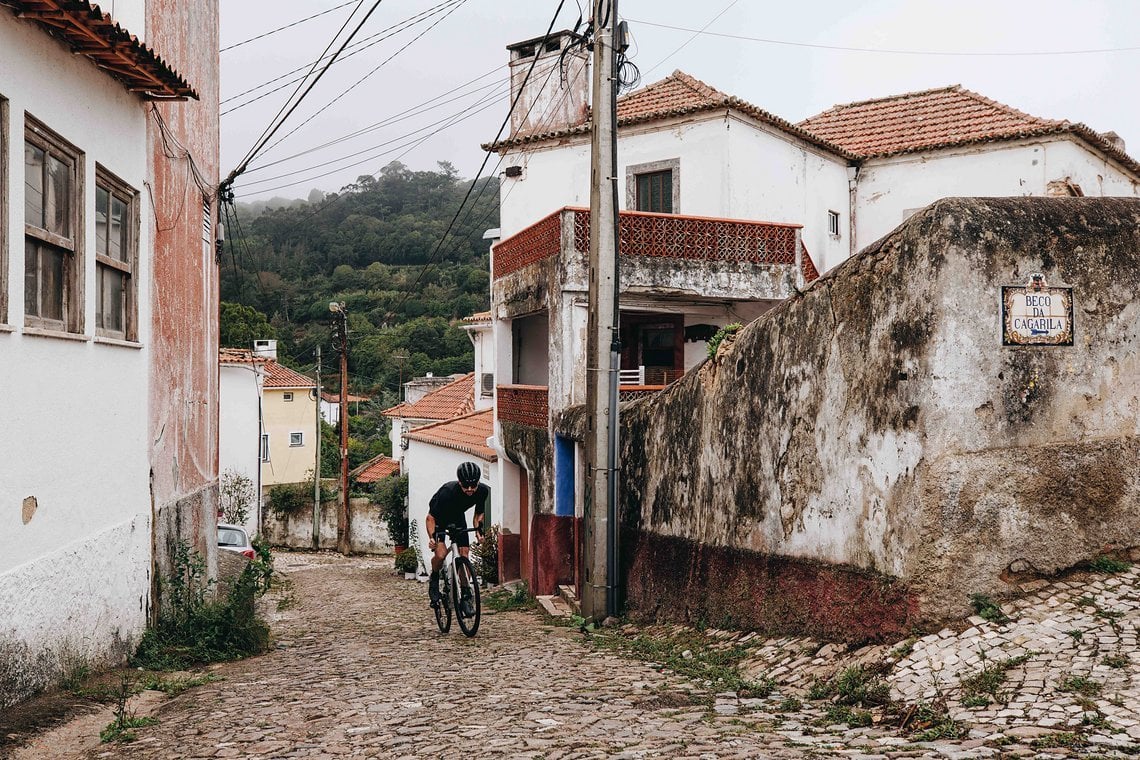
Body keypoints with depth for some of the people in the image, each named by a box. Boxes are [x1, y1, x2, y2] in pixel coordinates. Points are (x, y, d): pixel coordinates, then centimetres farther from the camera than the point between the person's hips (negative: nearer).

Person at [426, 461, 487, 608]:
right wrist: (431, 537, -40)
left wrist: (479, 530, -19)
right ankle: (434, 579, 5)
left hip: (458, 517, 4)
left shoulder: (483, 491, -24)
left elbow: (479, 513, -3)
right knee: (440, 553, -23)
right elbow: (430, 517, -27)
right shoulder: (448, 491, -38)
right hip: (439, 517, -4)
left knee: (464, 555, -6)